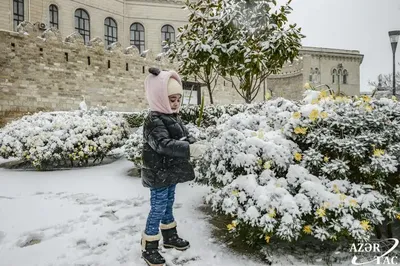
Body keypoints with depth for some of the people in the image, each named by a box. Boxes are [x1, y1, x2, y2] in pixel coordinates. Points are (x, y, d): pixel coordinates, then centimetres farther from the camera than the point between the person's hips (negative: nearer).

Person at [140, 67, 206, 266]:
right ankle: (149, 248, 21)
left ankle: (170, 237, 41)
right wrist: (190, 149, -40)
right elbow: (164, 144, -33)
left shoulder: (175, 118, 10)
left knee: (168, 206, 23)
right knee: (157, 210, 3)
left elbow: (185, 137, 12)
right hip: (159, 175, -8)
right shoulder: (154, 121, -20)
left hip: (172, 172, 9)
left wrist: (193, 145, -10)